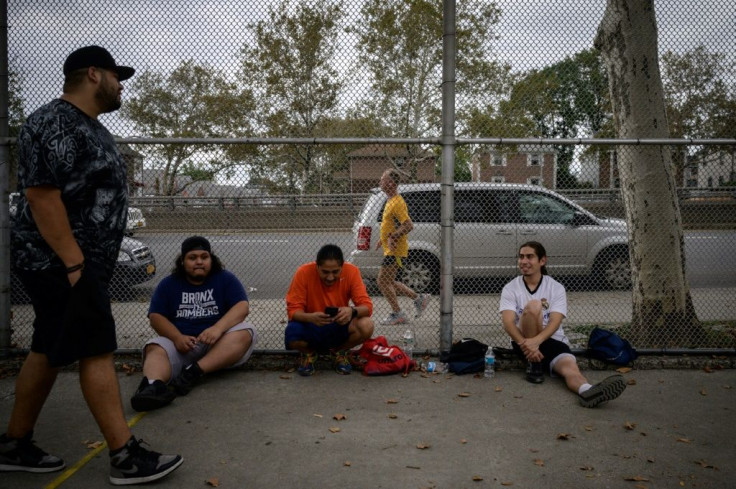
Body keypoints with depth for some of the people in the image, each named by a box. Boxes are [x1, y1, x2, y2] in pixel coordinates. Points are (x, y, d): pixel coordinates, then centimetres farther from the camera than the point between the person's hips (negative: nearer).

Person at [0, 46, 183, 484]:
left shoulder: (88, 126, 17)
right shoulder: (56, 123, -15)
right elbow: (41, 194, -23)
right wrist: (75, 263, -25)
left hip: (82, 261, 10)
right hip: (63, 263, -10)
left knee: (49, 352, 15)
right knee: (98, 351, -7)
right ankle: (126, 457, 1)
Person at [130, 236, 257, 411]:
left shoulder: (225, 279, 6)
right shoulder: (168, 284, 12)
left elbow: (242, 307, -9)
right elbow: (156, 317, 2)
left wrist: (218, 328, -28)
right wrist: (177, 338, -19)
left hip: (219, 345, -1)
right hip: (181, 344, 1)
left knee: (245, 332, -29)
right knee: (155, 349, -28)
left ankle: (194, 373, -41)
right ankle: (153, 385, -62)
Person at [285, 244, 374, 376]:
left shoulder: (351, 271, -17)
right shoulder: (304, 272, -20)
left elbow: (367, 306, -18)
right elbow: (293, 310, -18)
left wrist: (352, 311, -42)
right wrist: (310, 317, -40)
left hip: (339, 327, 1)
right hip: (311, 327, -1)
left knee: (366, 326, -29)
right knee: (292, 333, -34)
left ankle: (339, 351, 7)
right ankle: (308, 353, 7)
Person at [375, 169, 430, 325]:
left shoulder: (397, 202, -17)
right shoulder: (390, 200, 14)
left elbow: (409, 225, -25)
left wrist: (393, 237, -24)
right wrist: (383, 239, 20)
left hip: (395, 250, -10)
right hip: (391, 249, 10)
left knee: (383, 281, -6)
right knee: (389, 282, 16)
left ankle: (397, 314, 4)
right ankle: (419, 298, 23)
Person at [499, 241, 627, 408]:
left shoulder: (556, 288, 0)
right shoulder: (510, 288, -1)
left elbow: (555, 322, -14)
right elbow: (508, 323, -13)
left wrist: (536, 341, -33)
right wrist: (527, 344, -31)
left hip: (553, 341, 1)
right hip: (524, 342, -1)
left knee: (569, 365, -32)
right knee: (533, 305, -28)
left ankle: (586, 391, -66)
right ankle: (534, 365, -21)